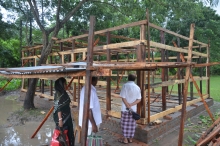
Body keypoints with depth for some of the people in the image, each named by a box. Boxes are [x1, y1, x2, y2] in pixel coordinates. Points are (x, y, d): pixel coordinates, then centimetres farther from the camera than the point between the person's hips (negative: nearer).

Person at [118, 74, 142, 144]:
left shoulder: (125, 85, -11)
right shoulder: (137, 87, 2)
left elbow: (123, 97, -15)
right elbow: (139, 99, -3)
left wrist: (128, 106, -9)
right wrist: (131, 105, -10)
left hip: (125, 109, -4)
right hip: (134, 108, 4)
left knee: (125, 124, 7)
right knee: (132, 124, 12)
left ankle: (125, 139, 15)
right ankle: (130, 138, 22)